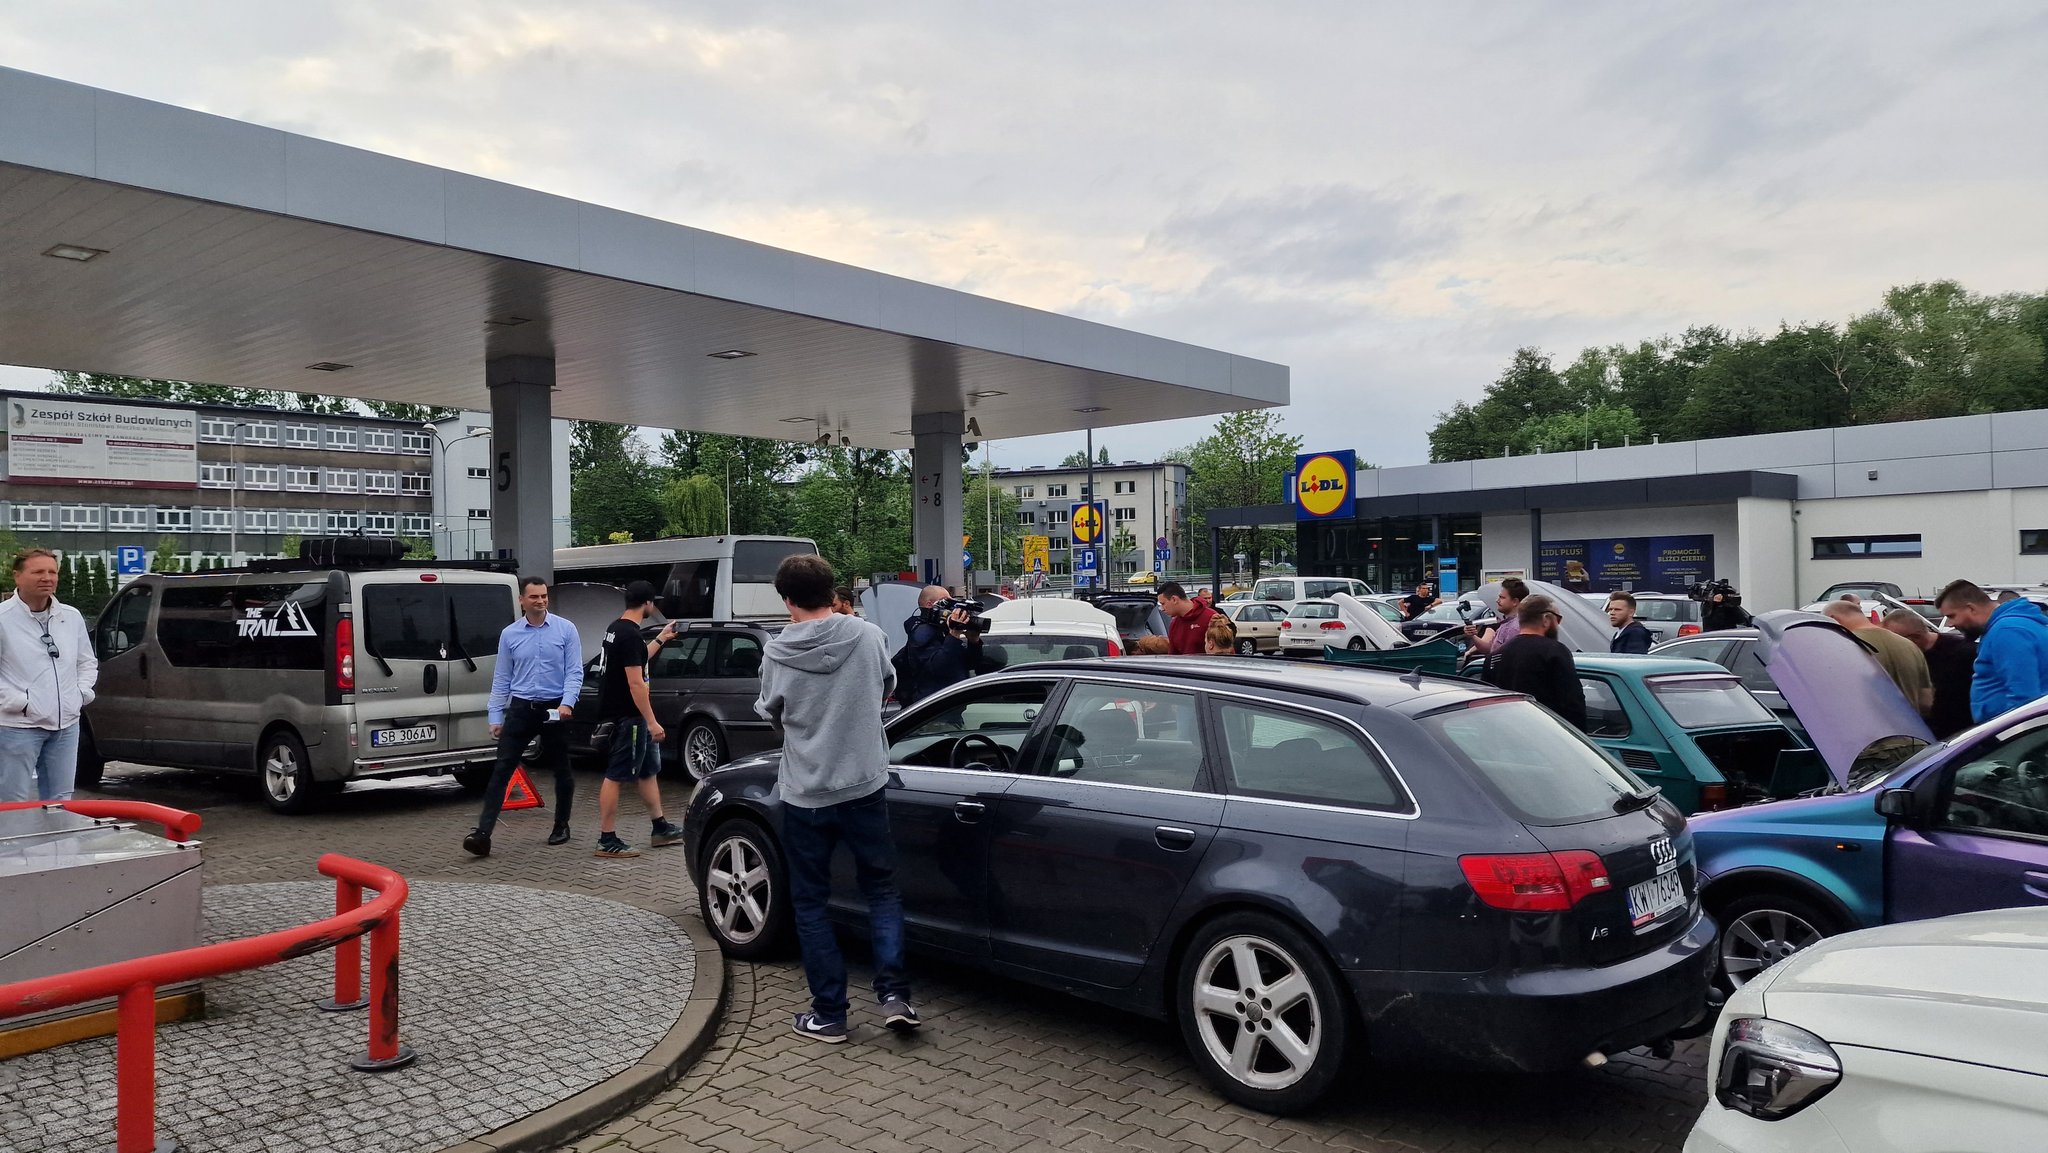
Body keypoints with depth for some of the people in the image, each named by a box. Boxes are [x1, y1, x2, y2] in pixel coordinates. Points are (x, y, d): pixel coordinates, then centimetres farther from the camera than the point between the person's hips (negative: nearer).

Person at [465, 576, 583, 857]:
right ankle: (483, 832, -11)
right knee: (502, 769, -7)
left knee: (561, 770, 10)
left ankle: (561, 826, 27)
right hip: (520, 708, 1)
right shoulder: (509, 634, 4)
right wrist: (495, 716, 4)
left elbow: (575, 672, -5)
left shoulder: (565, 629, -3)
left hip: (555, 709, -1)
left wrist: (567, 703, -19)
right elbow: (501, 678, 7)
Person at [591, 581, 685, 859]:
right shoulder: (631, 635, -20)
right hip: (627, 717, -10)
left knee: (649, 770, 16)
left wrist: (661, 639, 36)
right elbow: (635, 683, -23)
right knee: (616, 776, -5)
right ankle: (607, 840, 0)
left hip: (632, 717, 10)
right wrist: (652, 722, -21)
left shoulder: (616, 629, 11)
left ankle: (660, 829, 25)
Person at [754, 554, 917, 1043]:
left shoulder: (777, 653, -11)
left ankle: (829, 1013, 14)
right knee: (882, 890, 17)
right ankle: (893, 993, 4)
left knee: (810, 901, 12)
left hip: (805, 795, -1)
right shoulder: (867, 635, -7)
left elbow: (771, 713, 6)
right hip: (864, 787, 1)